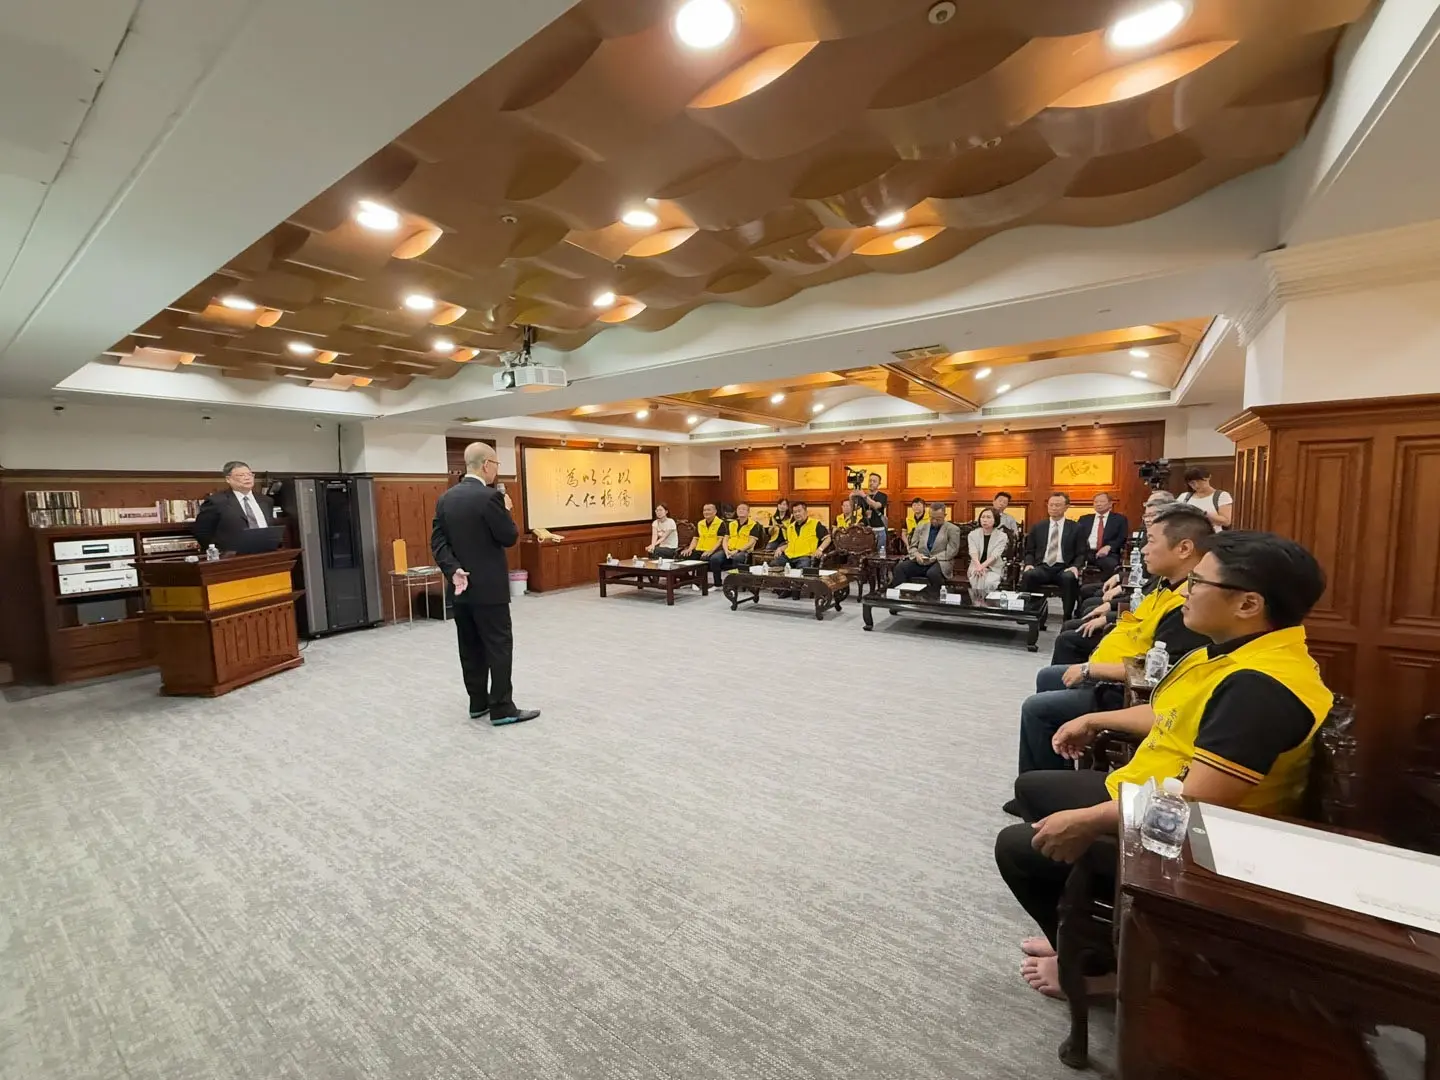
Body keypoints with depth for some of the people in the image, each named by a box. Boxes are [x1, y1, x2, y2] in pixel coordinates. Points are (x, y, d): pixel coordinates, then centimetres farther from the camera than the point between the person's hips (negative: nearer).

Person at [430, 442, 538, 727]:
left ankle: (478, 702, 23)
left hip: (461, 586, 8)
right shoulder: (489, 497, -17)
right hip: (488, 587, -8)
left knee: (470, 647, 13)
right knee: (499, 647, -1)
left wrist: (454, 570, -6)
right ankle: (502, 709, 4)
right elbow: (510, 538, -12)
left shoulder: (446, 498, 7)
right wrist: (507, 510, 2)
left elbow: (438, 541, 3)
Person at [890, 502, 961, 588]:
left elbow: (952, 551, -3)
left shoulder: (953, 529, 4)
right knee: (899, 568, -24)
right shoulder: (921, 526, 15)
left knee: (933, 573, -38)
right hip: (920, 561, 3)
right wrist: (917, 555, -9)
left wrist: (935, 558, -18)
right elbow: (913, 546, 15)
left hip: (940, 562, -3)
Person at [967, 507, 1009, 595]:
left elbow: (995, 555, -12)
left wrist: (982, 566, -29)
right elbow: (973, 552, -9)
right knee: (976, 581, -32)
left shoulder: (1002, 536, 2)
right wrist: (978, 566, -29)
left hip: (994, 569, -1)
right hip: (976, 567, 1)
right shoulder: (973, 534, 7)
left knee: (989, 582, -33)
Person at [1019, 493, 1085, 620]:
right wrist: (1029, 564, -6)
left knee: (1069, 578, -36)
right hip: (1042, 567, 1)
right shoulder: (1038, 527, 16)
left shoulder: (1075, 528, 11)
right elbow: (1029, 551, 16)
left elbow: (1080, 553, 7)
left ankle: (1068, 617, -25)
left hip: (1064, 568, -1)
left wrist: (1075, 567, -14)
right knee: (1027, 575, -32)